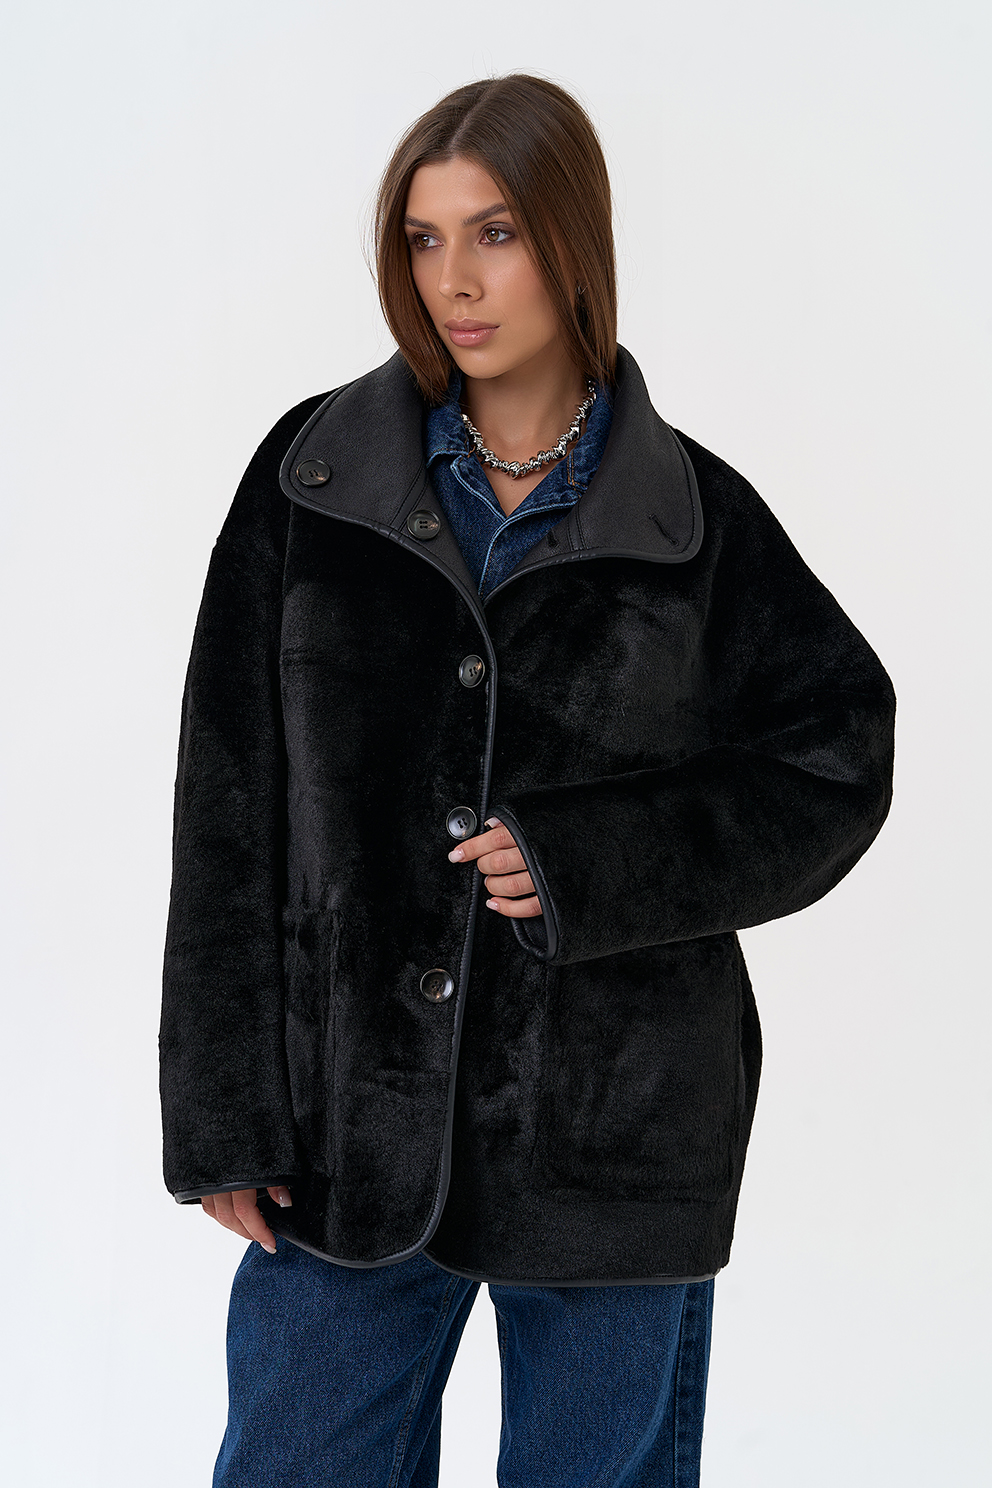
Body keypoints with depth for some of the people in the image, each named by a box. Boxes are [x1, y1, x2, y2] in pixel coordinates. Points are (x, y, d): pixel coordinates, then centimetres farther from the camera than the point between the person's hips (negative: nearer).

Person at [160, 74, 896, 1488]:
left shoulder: (695, 516, -2)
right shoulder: (314, 476, 0)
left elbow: (838, 762, 2)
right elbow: (229, 806, 0)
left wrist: (589, 862, -13)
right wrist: (225, 1115, -3)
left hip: (614, 1135, 0)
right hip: (350, 1120, 1)